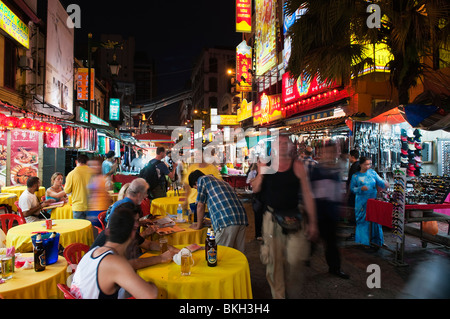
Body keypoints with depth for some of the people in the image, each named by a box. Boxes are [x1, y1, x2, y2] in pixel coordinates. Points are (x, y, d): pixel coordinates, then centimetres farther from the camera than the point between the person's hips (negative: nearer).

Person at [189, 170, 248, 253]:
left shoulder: (202, 179, 11)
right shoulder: (222, 181, 31)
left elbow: (200, 206, 11)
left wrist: (198, 226, 23)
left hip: (226, 221, -8)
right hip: (242, 218, 8)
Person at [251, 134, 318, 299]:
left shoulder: (297, 166, -2)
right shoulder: (266, 164, 4)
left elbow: (307, 194, 0)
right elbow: (255, 189, 4)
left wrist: (312, 222, -1)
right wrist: (261, 173, -13)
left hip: (294, 219, -2)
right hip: (272, 218, 2)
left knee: (295, 261, -4)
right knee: (273, 260, 8)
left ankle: (293, 294, 23)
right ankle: (278, 295, 26)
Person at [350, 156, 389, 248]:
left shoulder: (372, 172, 7)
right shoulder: (355, 176, 0)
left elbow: (379, 181, -1)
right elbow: (352, 188, 1)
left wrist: (385, 184, -22)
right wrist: (361, 188, -16)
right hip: (362, 202, -3)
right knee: (364, 221, 0)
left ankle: (375, 240, 14)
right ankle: (365, 241, 10)